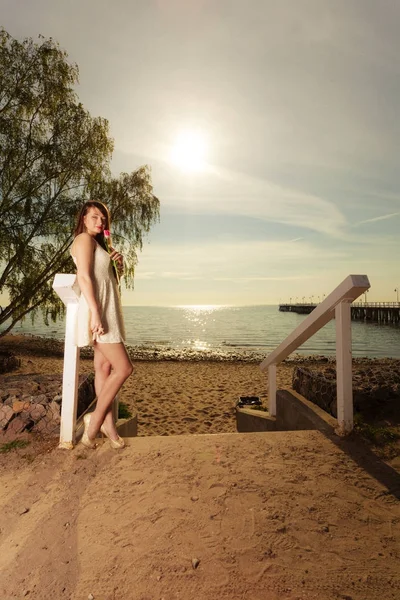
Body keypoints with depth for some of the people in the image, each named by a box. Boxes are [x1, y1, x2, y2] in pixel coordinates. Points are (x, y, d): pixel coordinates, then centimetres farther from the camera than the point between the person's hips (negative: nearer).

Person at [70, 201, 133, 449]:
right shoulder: (84, 238, -5)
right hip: (97, 310, -9)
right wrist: (95, 314, -24)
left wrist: (119, 263, 5)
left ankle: (108, 423, 14)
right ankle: (96, 420, 3)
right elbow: (84, 278, -17)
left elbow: (113, 277, 27)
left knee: (105, 367, 8)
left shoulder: (98, 243, 23)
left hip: (108, 310, 9)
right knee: (124, 367, -10)